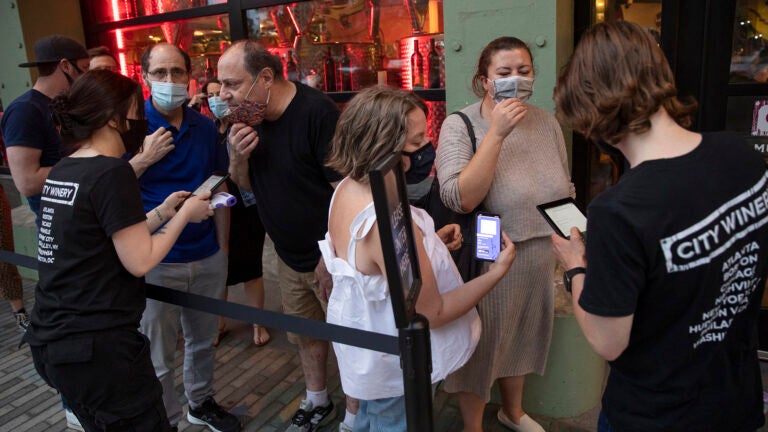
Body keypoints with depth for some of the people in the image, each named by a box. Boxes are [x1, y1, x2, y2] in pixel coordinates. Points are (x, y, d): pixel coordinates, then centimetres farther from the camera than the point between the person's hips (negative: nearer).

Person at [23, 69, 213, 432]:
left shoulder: (61, 171, 7)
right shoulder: (111, 172, -18)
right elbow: (139, 261, -16)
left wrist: (162, 212, 11)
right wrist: (184, 215, -4)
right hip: (96, 346, -9)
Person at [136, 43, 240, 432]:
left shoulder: (205, 127, 3)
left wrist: (222, 247, 11)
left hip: (208, 256, 4)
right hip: (157, 260, -4)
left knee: (203, 340, 20)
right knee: (159, 357, 10)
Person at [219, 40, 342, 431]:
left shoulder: (317, 112, -22)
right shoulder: (249, 118, 2)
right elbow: (245, 184, 9)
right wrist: (238, 156, -13)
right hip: (289, 255, 7)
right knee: (304, 333, 21)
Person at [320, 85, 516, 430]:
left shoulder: (348, 188, -8)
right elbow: (432, 313, -26)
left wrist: (428, 243, 3)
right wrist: (497, 272, -19)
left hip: (363, 344, 8)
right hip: (395, 367, -8)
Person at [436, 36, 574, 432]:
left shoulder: (546, 122, -1)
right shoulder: (459, 126, -16)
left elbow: (564, 191, 11)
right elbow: (460, 199, -29)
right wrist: (496, 133, -30)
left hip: (540, 261, 6)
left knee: (520, 341, 26)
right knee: (480, 349, 14)